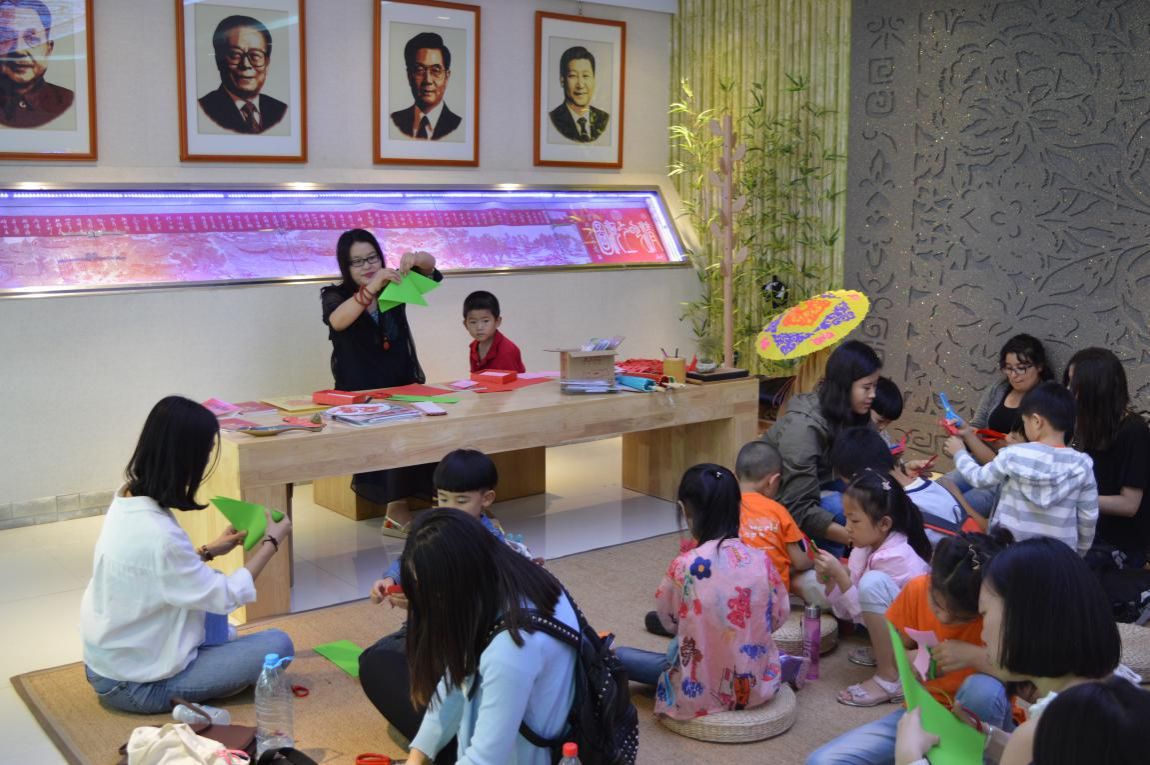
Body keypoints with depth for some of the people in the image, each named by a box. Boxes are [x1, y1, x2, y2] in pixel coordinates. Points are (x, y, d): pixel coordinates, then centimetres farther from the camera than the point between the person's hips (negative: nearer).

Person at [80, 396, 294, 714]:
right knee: (277, 644, -7)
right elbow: (227, 597, -19)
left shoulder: (128, 498, -4)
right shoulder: (157, 533, -32)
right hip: (136, 685, -9)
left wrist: (209, 550, 9)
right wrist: (272, 541, -7)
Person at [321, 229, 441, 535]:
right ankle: (398, 509, -23)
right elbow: (337, 321, -22)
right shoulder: (334, 296, 1)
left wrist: (415, 259, -22)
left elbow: (430, 267, 2)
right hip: (358, 396, -3)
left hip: (403, 388, 4)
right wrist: (370, 289, -36)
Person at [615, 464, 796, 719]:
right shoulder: (761, 560, -10)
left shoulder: (683, 566, -19)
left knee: (620, 657, 11)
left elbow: (669, 621, -2)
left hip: (701, 693, -3)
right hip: (758, 686, 3)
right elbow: (779, 617, 4)